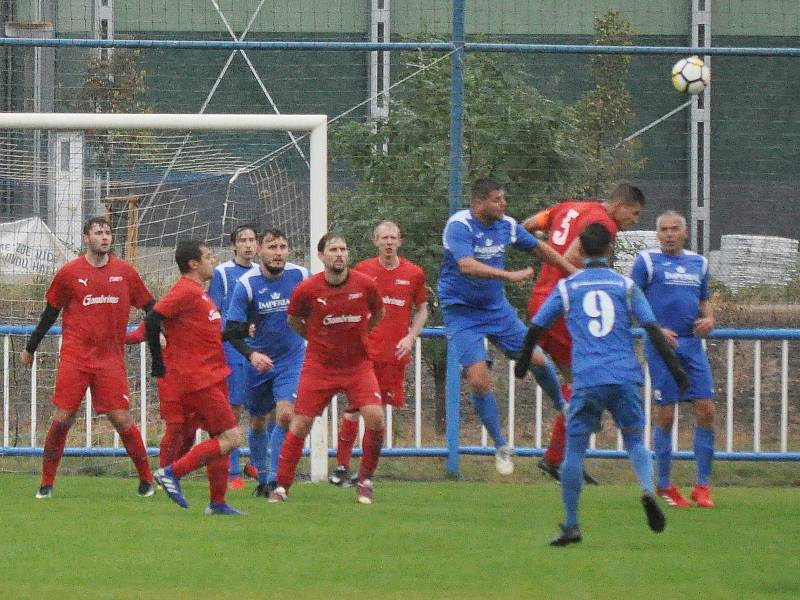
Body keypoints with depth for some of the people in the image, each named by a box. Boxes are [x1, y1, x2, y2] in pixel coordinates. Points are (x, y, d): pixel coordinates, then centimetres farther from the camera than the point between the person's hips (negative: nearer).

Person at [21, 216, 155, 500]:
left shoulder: (125, 272, 5)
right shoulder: (69, 273, 2)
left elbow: (150, 306, 14)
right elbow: (50, 313, 12)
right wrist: (30, 348, 17)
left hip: (111, 359, 1)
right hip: (74, 357, -1)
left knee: (121, 419, -5)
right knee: (62, 419, -4)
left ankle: (146, 479, 7)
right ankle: (46, 483, 7)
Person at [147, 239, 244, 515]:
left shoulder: (198, 292, 17)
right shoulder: (185, 291, -14)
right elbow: (152, 320, -21)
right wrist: (159, 364, -15)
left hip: (212, 377, 10)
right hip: (197, 379, -10)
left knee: (220, 439, 11)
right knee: (231, 438, -12)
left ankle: (217, 503, 14)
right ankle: (172, 472, -11)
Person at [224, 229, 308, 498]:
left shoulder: (300, 275, -10)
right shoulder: (247, 284, -15)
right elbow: (232, 331, -15)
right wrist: (251, 354, -29)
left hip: (292, 358, 0)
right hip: (260, 360, 0)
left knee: (285, 415, -17)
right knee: (257, 422, 11)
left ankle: (275, 479, -9)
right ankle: (262, 478, 30)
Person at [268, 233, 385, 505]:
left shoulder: (365, 285, -7)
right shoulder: (306, 289, -10)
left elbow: (378, 314, 14)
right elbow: (293, 320, 10)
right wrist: (317, 339, 7)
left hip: (358, 364, 1)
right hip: (319, 367, -1)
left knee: (375, 417, -17)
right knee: (300, 425, -4)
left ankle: (365, 480, 2)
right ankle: (282, 487, 8)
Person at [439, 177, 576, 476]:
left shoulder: (506, 225, -2)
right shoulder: (460, 226, -21)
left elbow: (539, 248, 15)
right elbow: (467, 266, -36)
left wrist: (574, 272, 16)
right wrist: (511, 276, -40)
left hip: (497, 308, 6)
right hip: (462, 313, -6)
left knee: (538, 360, 3)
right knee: (479, 381, -14)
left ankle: (563, 407, 33)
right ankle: (501, 447, 3)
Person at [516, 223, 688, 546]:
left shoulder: (567, 287, 10)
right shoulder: (626, 286, 9)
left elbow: (535, 328, 15)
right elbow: (653, 330, 4)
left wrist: (523, 362, 31)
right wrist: (676, 369, 8)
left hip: (586, 381, -1)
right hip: (625, 378, 1)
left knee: (574, 449, 5)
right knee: (634, 441, 13)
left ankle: (571, 526, 4)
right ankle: (648, 489, -16)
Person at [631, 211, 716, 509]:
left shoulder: (697, 263, 16)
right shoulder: (647, 261, 1)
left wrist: (709, 319, 3)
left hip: (692, 344, 5)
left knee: (706, 410, -4)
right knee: (666, 414, -3)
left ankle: (702, 485, 4)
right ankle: (664, 486, 9)